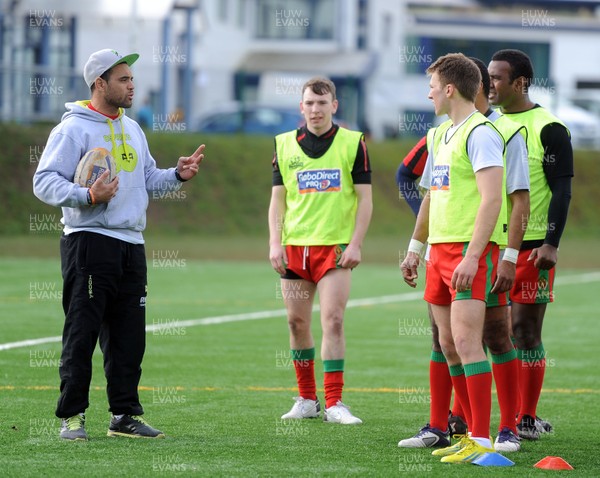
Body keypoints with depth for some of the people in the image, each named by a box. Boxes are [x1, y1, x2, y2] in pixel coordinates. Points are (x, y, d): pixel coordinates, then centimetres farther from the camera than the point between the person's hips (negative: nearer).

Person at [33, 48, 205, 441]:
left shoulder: (132, 129, 18)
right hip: (88, 241, -7)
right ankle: (72, 416, -2)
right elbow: (45, 182, -12)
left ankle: (125, 414, 16)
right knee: (82, 334, -7)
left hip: (131, 244, 7)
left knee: (129, 335, 9)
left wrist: (177, 175, 8)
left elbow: (147, 178, 27)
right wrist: (87, 196, -25)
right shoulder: (73, 129, -7)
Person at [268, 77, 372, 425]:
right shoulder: (285, 145, 8)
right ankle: (307, 399, 18)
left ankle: (334, 403, -10)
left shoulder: (353, 143, 1)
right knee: (297, 322, 6)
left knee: (333, 321, -11)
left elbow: (365, 199, 1)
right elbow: (278, 199, 10)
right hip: (294, 247, 3)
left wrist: (356, 243, -8)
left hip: (336, 246, -3)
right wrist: (275, 243, -1)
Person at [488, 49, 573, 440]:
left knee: (525, 330, -3)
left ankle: (528, 419, 3)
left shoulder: (548, 129, -6)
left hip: (531, 247, -6)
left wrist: (551, 244, -16)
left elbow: (562, 190, -9)